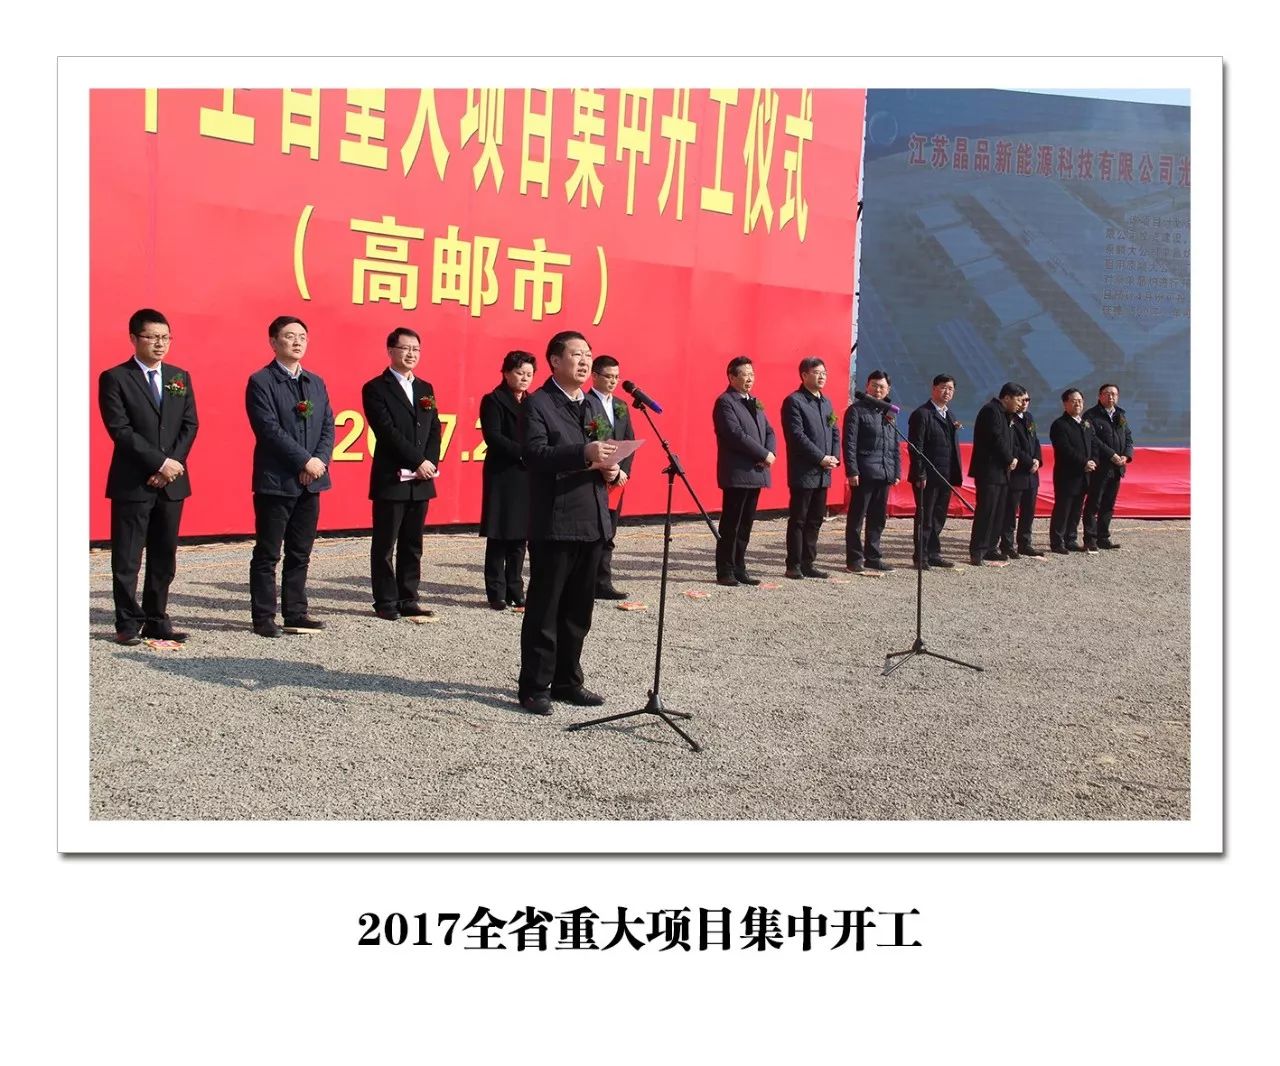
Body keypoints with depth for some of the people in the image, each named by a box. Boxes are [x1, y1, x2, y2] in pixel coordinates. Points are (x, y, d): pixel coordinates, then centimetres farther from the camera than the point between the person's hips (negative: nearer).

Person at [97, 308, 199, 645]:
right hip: (132, 483, -5)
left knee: (165, 557, 9)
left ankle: (156, 620, 17)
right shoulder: (115, 378, -3)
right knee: (127, 559, 1)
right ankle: (128, 623, 9)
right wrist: (160, 462, -15)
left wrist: (174, 464, -6)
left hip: (172, 481, 5)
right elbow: (120, 430, -11)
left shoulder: (180, 377, 12)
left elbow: (190, 425, 8)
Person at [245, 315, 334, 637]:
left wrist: (320, 461, -7)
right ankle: (263, 617, 7)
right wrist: (305, 460, -17)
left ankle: (296, 613, 19)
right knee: (267, 555, 1)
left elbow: (328, 427, 10)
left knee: (300, 554, 11)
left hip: (311, 481, 6)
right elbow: (270, 429, -15)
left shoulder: (316, 383, 15)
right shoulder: (261, 382, -5)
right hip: (276, 481, -6)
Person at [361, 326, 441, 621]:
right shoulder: (376, 388, -4)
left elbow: (434, 431, 11)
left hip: (421, 480, 6)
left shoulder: (425, 389, 16)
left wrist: (430, 463, -5)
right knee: (384, 545, 1)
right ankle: (386, 602, 7)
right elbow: (387, 431, -13)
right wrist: (418, 461, -16)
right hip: (391, 479, -6)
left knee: (413, 545, 9)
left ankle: (408, 600, 15)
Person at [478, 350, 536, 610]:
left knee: (519, 536, 8)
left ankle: (515, 590, 14)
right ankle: (497, 593, 5)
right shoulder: (493, 401, -3)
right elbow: (493, 437, -13)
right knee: (499, 537, -1)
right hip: (502, 476, -6)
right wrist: (523, 453, -19)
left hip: (528, 478, 6)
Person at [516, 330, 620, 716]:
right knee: (544, 610, 0)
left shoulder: (592, 406, 18)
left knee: (578, 611, 13)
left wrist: (610, 468, 0)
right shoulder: (537, 404, -6)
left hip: (592, 521, 7)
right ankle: (534, 686, 8)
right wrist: (584, 453, -30)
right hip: (554, 523, -7)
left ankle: (567, 681, 23)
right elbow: (534, 453, -20)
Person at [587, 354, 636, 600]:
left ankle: (602, 584, 14)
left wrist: (623, 471, 1)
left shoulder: (620, 406, 18)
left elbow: (630, 441, 16)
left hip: (617, 479, 7)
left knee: (608, 536, 10)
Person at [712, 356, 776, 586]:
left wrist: (770, 453, -5)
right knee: (730, 526, -3)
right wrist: (764, 454, -17)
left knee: (745, 525, 11)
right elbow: (736, 435, -19)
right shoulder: (725, 402, -8)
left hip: (756, 473, 8)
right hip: (736, 474, -8)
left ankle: (739, 569, 16)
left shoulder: (754, 403, 18)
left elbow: (769, 432, 16)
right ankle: (725, 572, 3)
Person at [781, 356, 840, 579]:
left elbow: (835, 432, 18)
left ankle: (808, 563, 17)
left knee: (815, 519, 10)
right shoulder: (794, 401, -9)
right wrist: (821, 458, -17)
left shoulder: (826, 402, 17)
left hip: (823, 473, 8)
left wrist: (834, 457, 0)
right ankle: (794, 565, 4)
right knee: (798, 520, -2)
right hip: (803, 472, -8)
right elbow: (797, 435, -17)